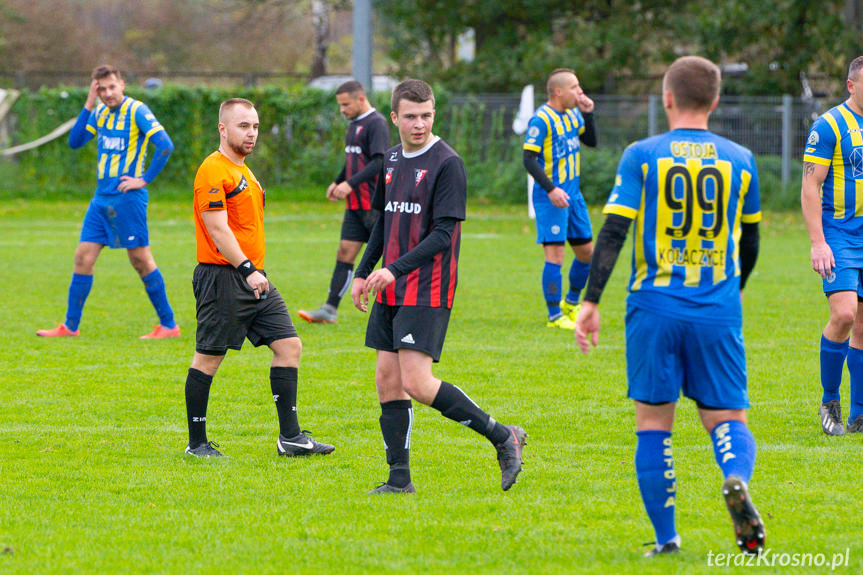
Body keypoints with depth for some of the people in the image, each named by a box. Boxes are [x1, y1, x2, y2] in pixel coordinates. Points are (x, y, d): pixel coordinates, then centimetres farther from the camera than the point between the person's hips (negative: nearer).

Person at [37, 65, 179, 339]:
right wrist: (88, 106, -2)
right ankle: (70, 326, 10)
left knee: (141, 260, -3)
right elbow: (75, 141, 6)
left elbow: (165, 145, -18)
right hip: (101, 198, 7)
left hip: (127, 198, -7)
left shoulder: (137, 111, -10)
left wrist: (144, 180, -16)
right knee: (83, 257, 4)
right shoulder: (100, 113, 11)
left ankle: (169, 325, 4)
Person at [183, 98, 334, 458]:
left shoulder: (243, 171, 19)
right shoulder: (213, 171, -12)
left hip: (253, 277, 10)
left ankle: (290, 436, 5)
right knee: (207, 359, -1)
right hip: (222, 278, -10)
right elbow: (217, 229, -20)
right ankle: (197, 443, 6)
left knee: (288, 345, 2)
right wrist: (247, 270, -26)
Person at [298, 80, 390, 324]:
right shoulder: (354, 124, 16)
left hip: (374, 204, -9)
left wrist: (350, 183, -24)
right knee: (345, 254, 2)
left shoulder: (377, 123, -13)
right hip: (355, 204, 9)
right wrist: (337, 182, 16)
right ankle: (329, 310, -1)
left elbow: (380, 162, -21)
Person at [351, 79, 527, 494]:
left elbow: (443, 234, -16)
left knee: (417, 382, -15)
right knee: (387, 379, 4)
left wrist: (395, 269, -24)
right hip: (391, 290, 8)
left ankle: (503, 437, -2)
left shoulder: (447, 164, -11)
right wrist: (363, 273, 20)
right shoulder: (392, 160, 12)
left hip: (427, 290, -8)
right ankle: (399, 478, 10)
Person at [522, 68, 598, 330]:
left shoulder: (572, 114, 9)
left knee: (586, 252, 12)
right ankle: (555, 316, -3)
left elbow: (591, 141, 18)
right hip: (550, 197, -8)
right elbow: (529, 159, -18)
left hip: (572, 193, 8)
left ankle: (571, 303, 32)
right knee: (555, 254, -10)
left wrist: (587, 114, 2)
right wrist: (551, 189, -26)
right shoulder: (541, 119, -15)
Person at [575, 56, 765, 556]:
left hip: (655, 308, -1)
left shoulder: (642, 156, -1)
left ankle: (666, 538, 6)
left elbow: (613, 232, -8)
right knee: (727, 418, 5)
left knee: (654, 423, 8)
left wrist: (591, 301, -5)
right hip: (718, 310, 1)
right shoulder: (740, 160, 7)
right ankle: (737, 478, -28)